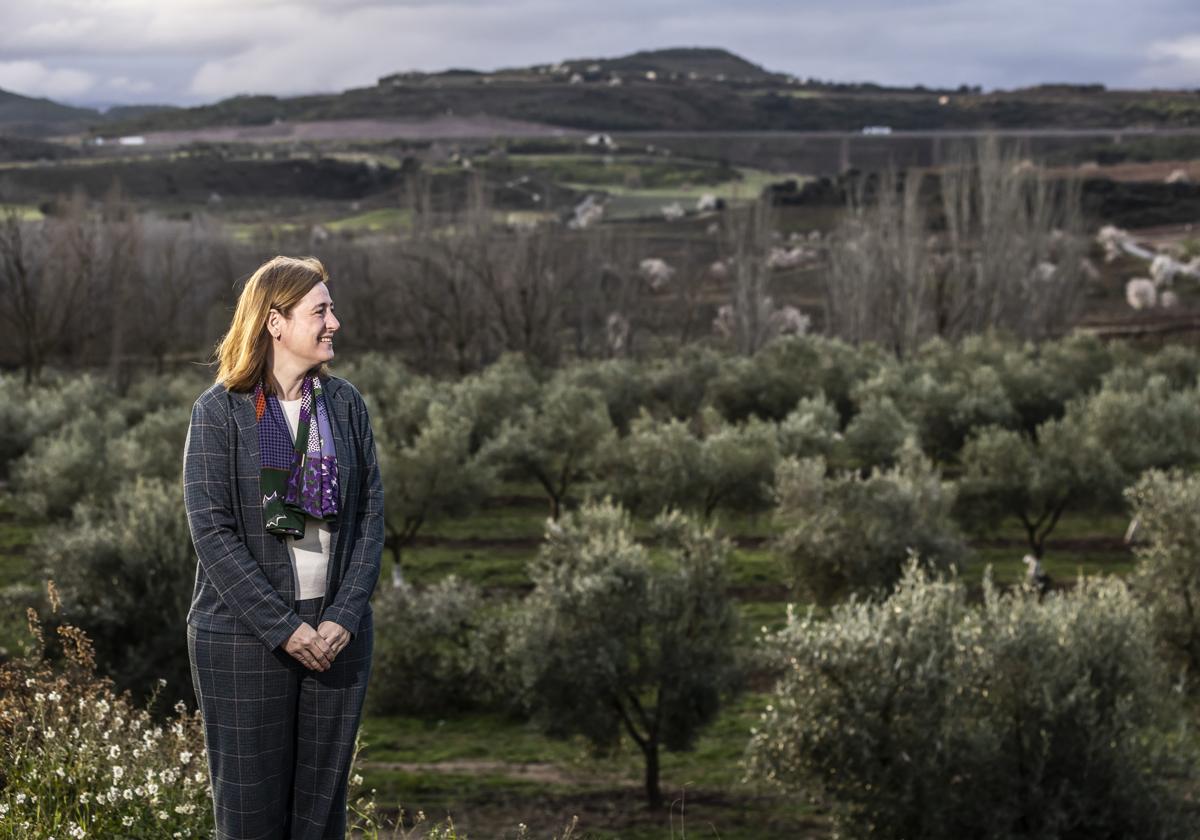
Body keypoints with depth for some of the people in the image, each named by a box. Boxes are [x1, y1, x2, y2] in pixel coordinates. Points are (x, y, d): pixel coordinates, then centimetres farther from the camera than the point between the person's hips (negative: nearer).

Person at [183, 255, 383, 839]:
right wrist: (283, 628, -16)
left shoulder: (345, 404, 6)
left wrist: (345, 616, -9)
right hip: (243, 635, -4)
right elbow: (211, 531, -11)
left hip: (337, 632, 4)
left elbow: (370, 515, 4)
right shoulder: (220, 411, -6)